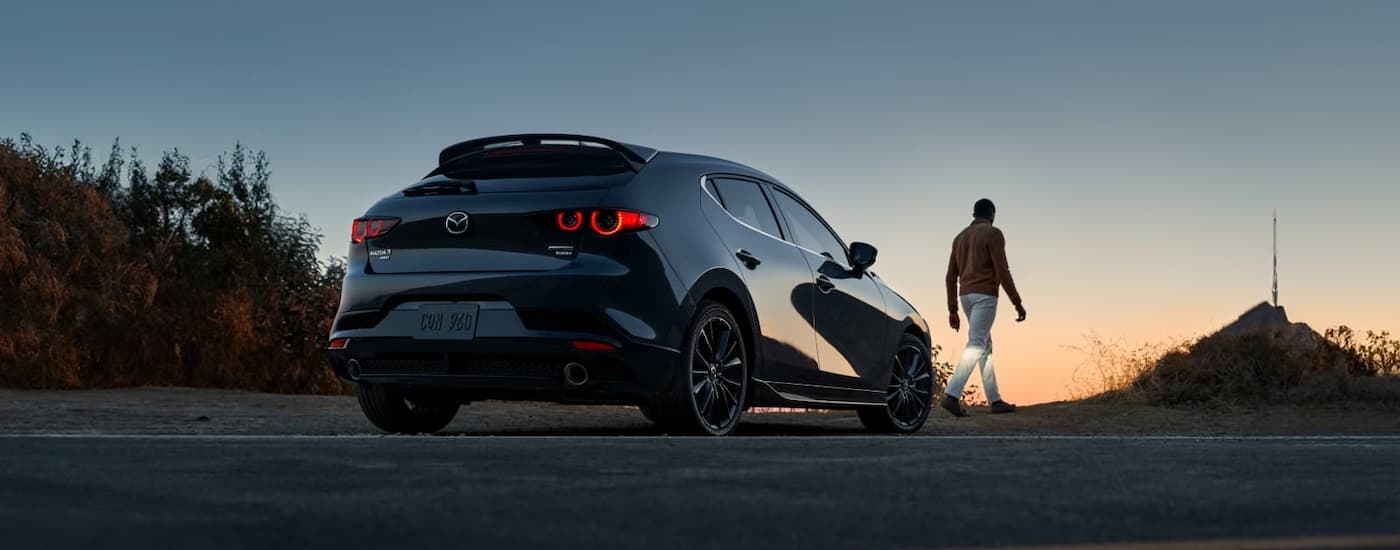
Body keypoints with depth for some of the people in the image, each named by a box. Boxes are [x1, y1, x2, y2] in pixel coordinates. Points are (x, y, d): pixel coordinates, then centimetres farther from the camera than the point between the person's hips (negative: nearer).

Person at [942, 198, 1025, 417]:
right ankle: (951, 395, -27)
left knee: (985, 346, 13)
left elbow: (951, 276, 15)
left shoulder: (960, 237, 17)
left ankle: (995, 400, 12)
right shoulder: (993, 234, -4)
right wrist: (1017, 303, -8)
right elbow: (1002, 272, -12)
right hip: (985, 294, -8)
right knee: (976, 345, -14)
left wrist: (952, 310, 17)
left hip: (966, 295, 8)